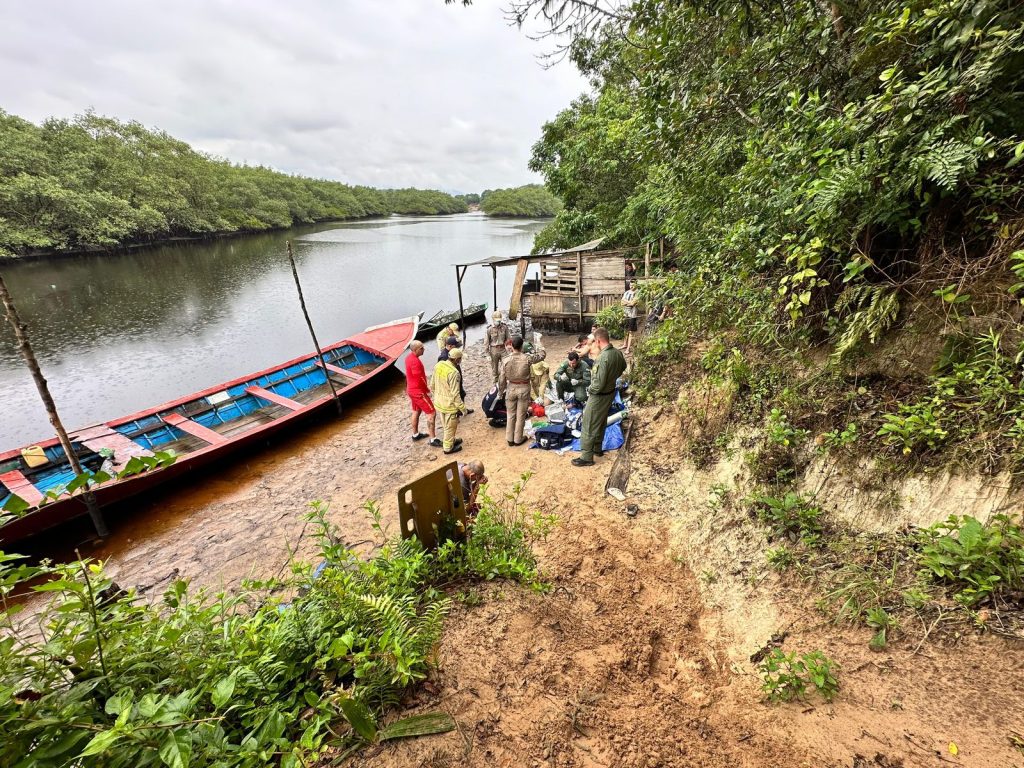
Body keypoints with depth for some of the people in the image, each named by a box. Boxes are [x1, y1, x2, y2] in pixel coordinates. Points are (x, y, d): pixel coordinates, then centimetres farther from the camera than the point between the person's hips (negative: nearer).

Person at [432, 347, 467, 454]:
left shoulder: (438, 365, -6)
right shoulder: (453, 372, -29)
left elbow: (433, 385, 5)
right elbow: (455, 394, -26)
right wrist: (462, 408, -16)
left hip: (439, 402, 7)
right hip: (450, 404, -7)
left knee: (445, 425, 27)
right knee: (450, 426, 14)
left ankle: (450, 440, 47)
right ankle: (448, 447, 31)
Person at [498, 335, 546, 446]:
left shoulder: (506, 360, -12)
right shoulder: (527, 358, -16)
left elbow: (501, 379, -5)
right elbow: (542, 355, 0)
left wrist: (501, 391, 10)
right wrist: (538, 341, 11)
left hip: (511, 389, 2)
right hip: (524, 389, -1)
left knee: (511, 415, 16)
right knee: (521, 416, 11)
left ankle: (509, 439, 24)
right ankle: (518, 439, 21)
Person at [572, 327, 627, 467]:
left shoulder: (603, 358, -31)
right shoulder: (617, 353, -4)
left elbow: (599, 383, -29)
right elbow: (623, 367, 18)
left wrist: (590, 390, -10)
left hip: (599, 396, -9)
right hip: (611, 392, 9)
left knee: (589, 426, 3)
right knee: (602, 422, 24)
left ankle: (587, 457, 11)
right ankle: (598, 448, 39)